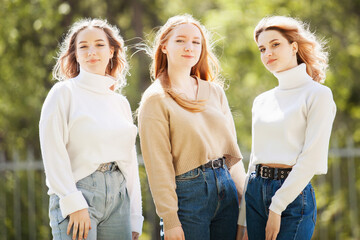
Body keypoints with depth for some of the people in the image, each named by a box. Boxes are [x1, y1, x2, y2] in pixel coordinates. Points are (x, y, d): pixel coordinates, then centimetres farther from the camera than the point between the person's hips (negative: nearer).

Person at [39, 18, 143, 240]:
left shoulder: (121, 103, 17)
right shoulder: (64, 93, 2)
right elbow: (53, 153, -7)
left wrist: (135, 220, 12)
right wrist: (74, 204, -15)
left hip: (118, 197, 5)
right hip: (78, 190, -5)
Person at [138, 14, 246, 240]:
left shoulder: (215, 91, 12)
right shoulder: (155, 98, -5)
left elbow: (231, 145, 15)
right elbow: (158, 164, -9)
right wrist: (170, 219, -14)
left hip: (226, 188, 5)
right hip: (188, 193, -5)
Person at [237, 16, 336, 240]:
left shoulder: (317, 95, -4)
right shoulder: (261, 101, 14)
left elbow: (311, 159, -11)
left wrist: (277, 207, -14)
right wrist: (243, 221, 13)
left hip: (294, 195, -6)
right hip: (256, 193, 6)